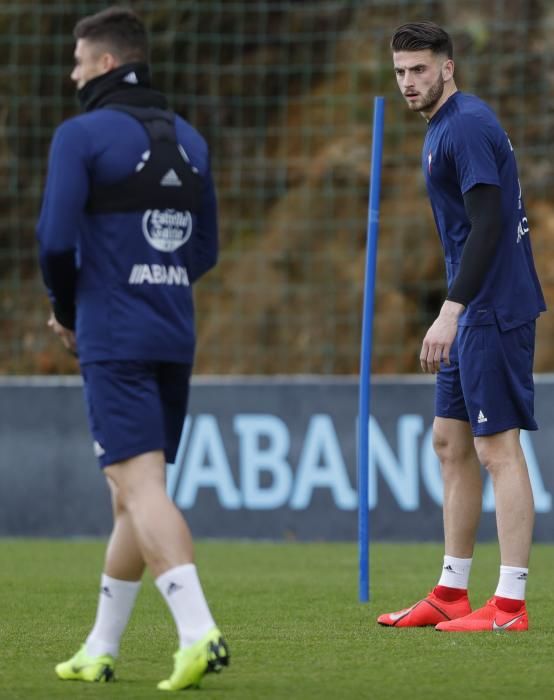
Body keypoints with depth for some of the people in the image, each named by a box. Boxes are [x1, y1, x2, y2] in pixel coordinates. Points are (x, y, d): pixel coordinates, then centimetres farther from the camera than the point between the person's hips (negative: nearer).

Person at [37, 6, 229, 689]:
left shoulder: (81, 135, -7)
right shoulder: (188, 140, 14)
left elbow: (55, 241, -13)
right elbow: (204, 252, 16)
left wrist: (66, 311, 5)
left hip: (114, 343, -7)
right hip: (174, 338, 7)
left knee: (142, 487, -12)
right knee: (130, 496, 13)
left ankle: (198, 632, -28)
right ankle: (99, 651, 21)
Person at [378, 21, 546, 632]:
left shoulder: (467, 126, -14)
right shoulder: (444, 128, 17)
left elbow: (487, 225, -21)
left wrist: (451, 311, -24)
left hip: (492, 311, -11)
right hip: (470, 316, 11)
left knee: (498, 449, -9)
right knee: (451, 443, 12)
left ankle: (510, 604, -7)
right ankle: (452, 594, 18)